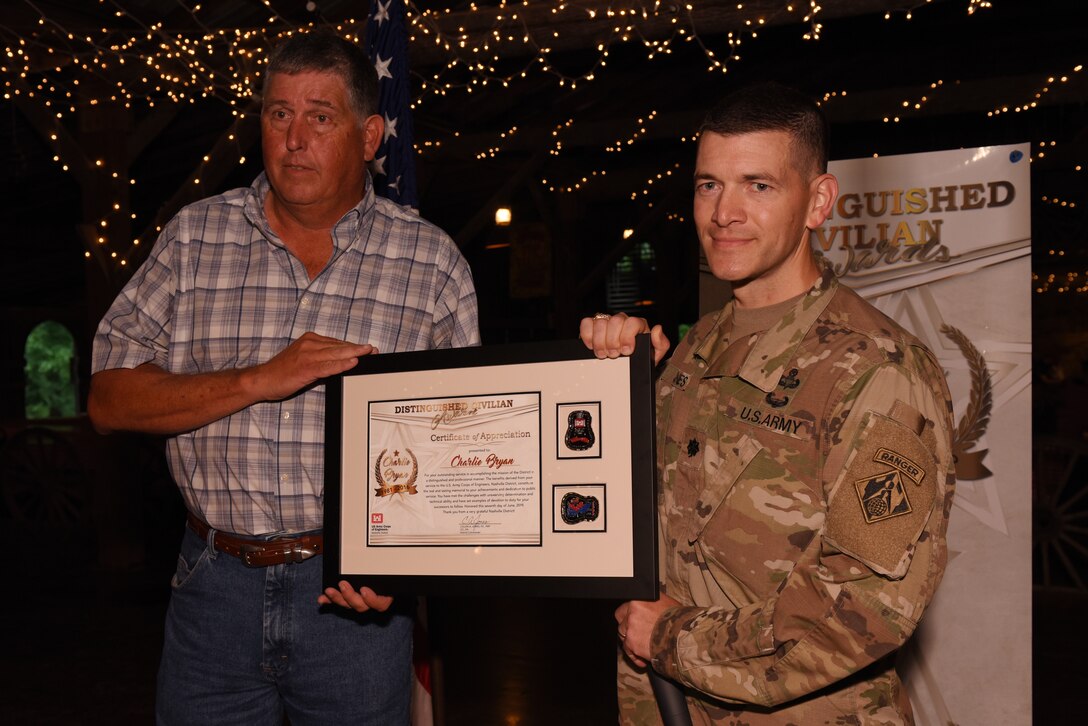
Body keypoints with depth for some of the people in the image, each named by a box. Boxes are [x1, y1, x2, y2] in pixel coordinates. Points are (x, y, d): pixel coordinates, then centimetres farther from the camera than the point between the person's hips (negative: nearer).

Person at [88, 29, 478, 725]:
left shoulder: (433, 262, -1)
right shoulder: (195, 236, 3)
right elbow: (109, 400, -2)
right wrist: (260, 380, -15)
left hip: (354, 591, -1)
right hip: (215, 582, 2)